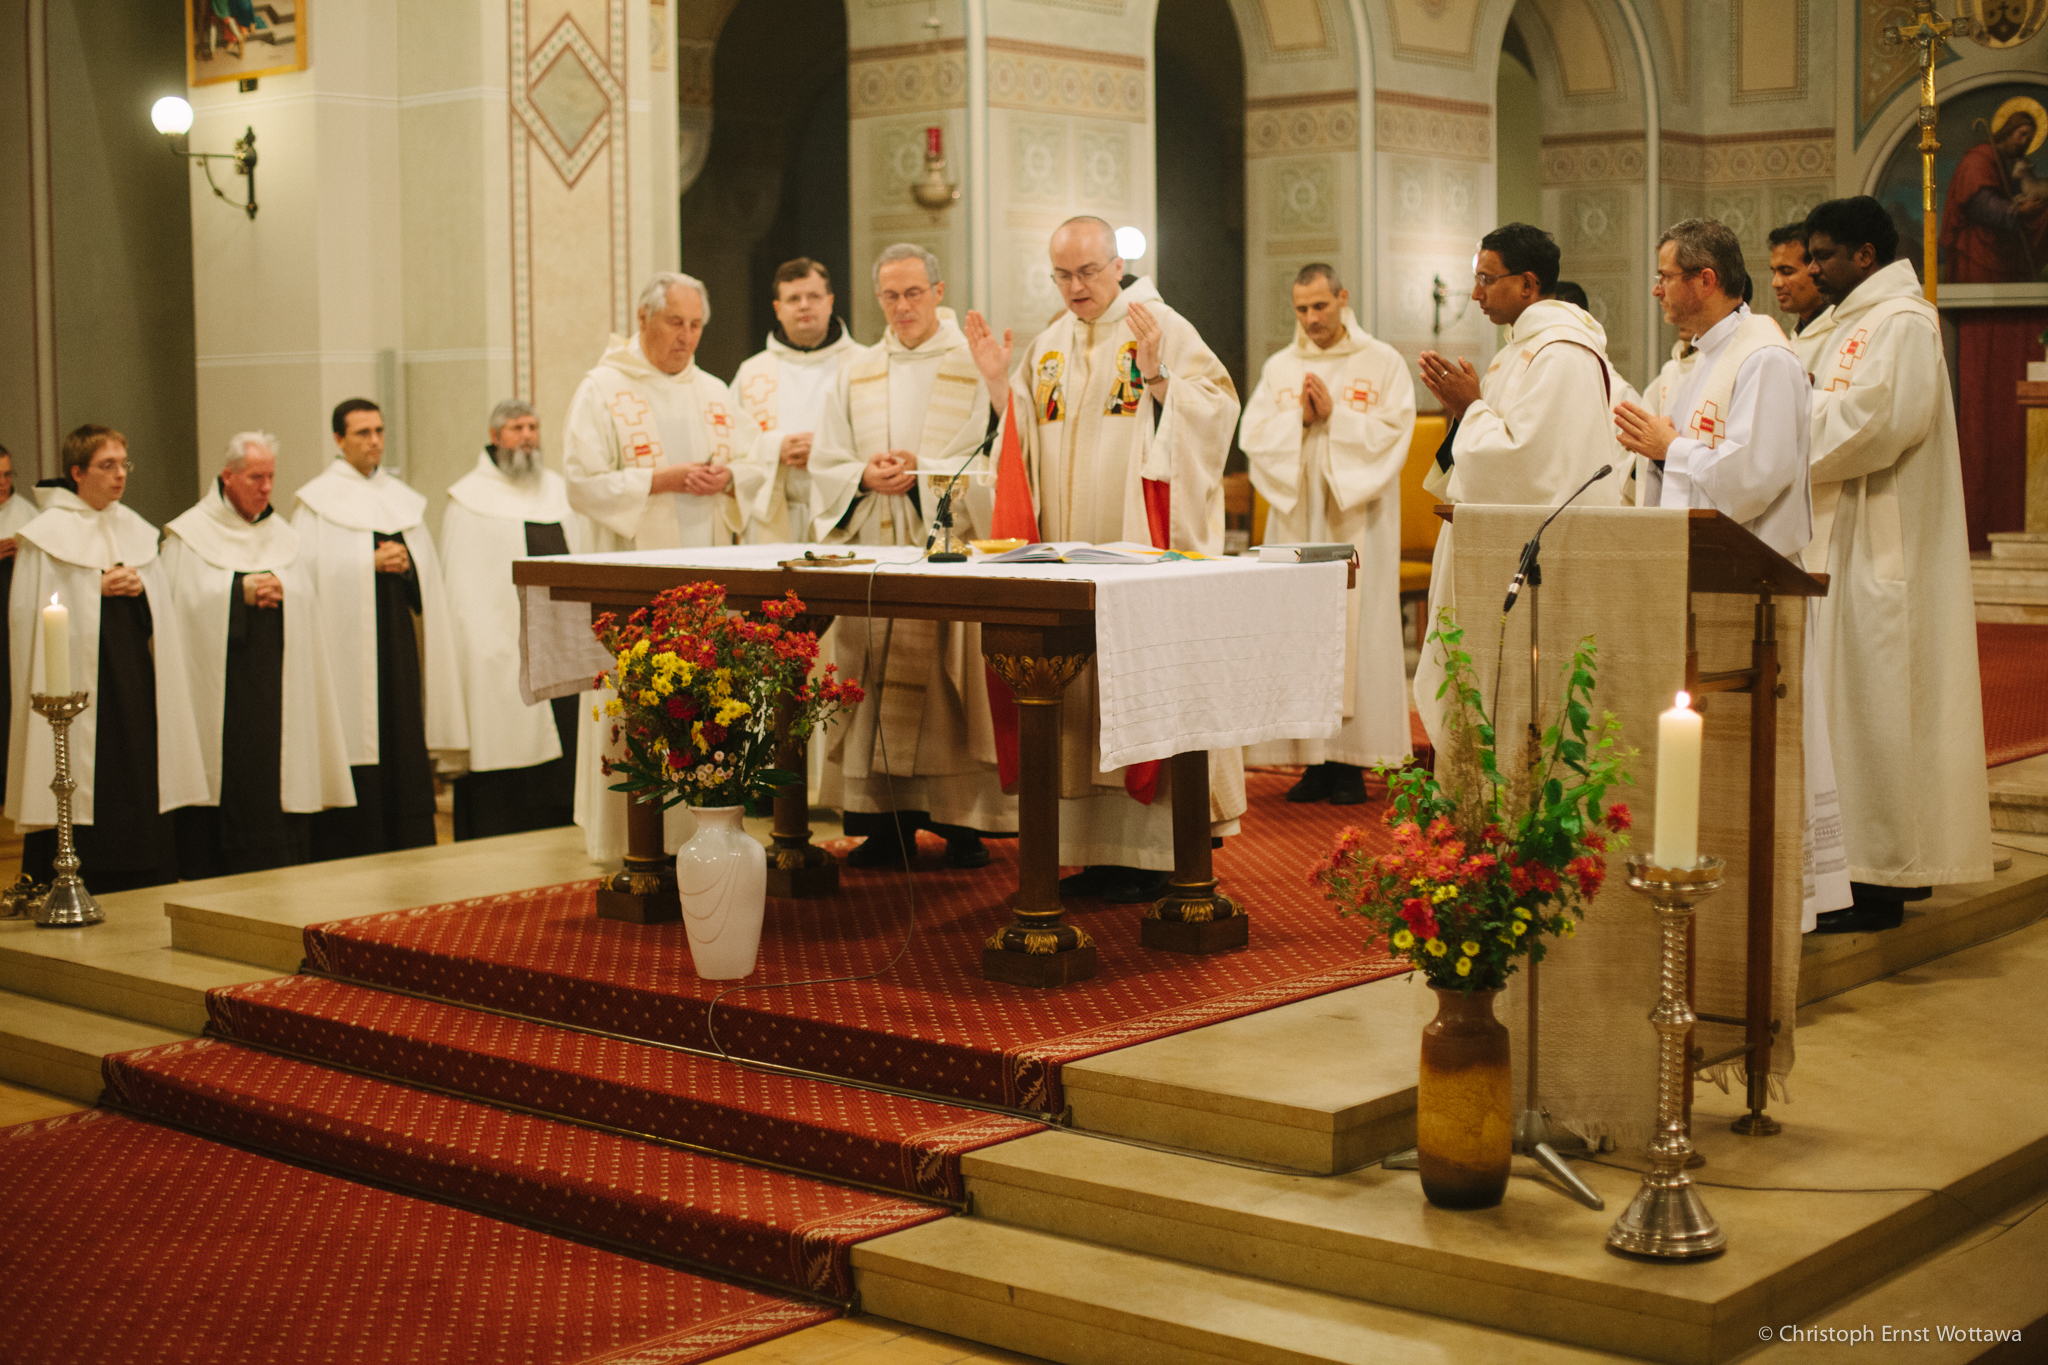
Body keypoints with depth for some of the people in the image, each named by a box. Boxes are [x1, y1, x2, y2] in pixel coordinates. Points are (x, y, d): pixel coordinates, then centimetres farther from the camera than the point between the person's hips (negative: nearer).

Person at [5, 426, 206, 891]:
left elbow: (162, 610, 15)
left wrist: (139, 586, -6)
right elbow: (33, 611, -7)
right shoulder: (46, 534, -2)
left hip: (134, 678, 5)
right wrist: (98, 588, -14)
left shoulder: (135, 529, 15)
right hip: (78, 682, -5)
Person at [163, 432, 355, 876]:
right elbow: (184, 603, -6)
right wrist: (243, 591, -12)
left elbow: (306, 602, 13)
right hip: (219, 685, -4)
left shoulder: (282, 535, 16)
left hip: (275, 684, 4)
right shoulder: (190, 535, 3)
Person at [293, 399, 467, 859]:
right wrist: (370, 564, -14)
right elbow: (310, 574, -7)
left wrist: (406, 563, -6)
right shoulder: (317, 503, 1)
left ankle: (407, 859, 8)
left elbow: (429, 576, 15)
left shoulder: (403, 500, 16)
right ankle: (345, 856, 0)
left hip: (397, 639, 5)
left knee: (404, 749, 3)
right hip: (345, 641, -5)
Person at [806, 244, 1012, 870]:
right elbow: (826, 466, 12)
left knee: (949, 689, -4)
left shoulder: (976, 366, 2)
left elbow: (996, 460, -5)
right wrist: (866, 477, -8)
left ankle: (964, 822, 4)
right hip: (872, 558, 4)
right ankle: (887, 824, 6)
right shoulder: (857, 375, 14)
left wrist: (924, 473, -15)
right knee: (875, 686, 1)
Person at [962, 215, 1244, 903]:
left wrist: (1155, 372, -21)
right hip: (1068, 549, 6)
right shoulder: (1046, 348, 15)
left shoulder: (1166, 329, -2)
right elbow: (1026, 445, 18)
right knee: (1077, 689, 5)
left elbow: (1215, 412, -10)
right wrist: (998, 382, 5)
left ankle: (1153, 850, 0)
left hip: (1141, 543, -5)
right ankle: (1093, 849, 11)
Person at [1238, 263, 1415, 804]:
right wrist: (1299, 417, -10)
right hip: (1295, 518, 3)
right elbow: (1253, 435, 5)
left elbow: (1394, 433, -6)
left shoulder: (1382, 363, 3)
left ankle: (1350, 763, -1)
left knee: (1354, 628, -6)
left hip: (1356, 521, -3)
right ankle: (1314, 761, 3)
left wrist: (1334, 414, -13)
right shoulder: (1279, 367, 13)